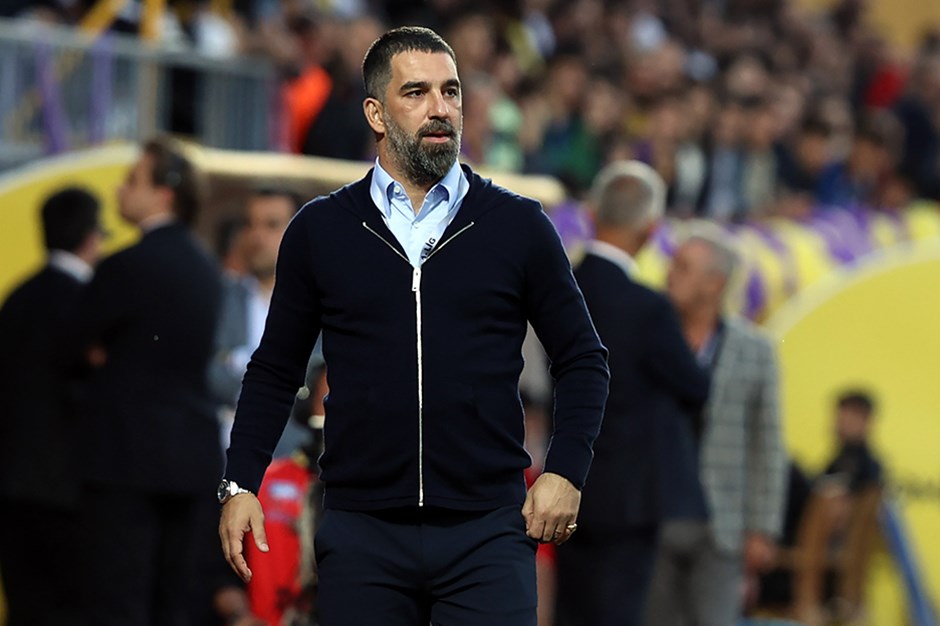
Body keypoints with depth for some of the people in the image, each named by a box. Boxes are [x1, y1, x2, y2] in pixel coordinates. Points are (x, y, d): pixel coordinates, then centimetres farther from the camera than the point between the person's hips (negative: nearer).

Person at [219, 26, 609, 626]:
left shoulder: (518, 226, 6)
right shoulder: (320, 231, 8)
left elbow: (583, 360, 11)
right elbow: (276, 370, 14)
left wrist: (565, 473, -2)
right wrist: (240, 485, 4)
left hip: (486, 531, -1)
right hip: (362, 532, 1)